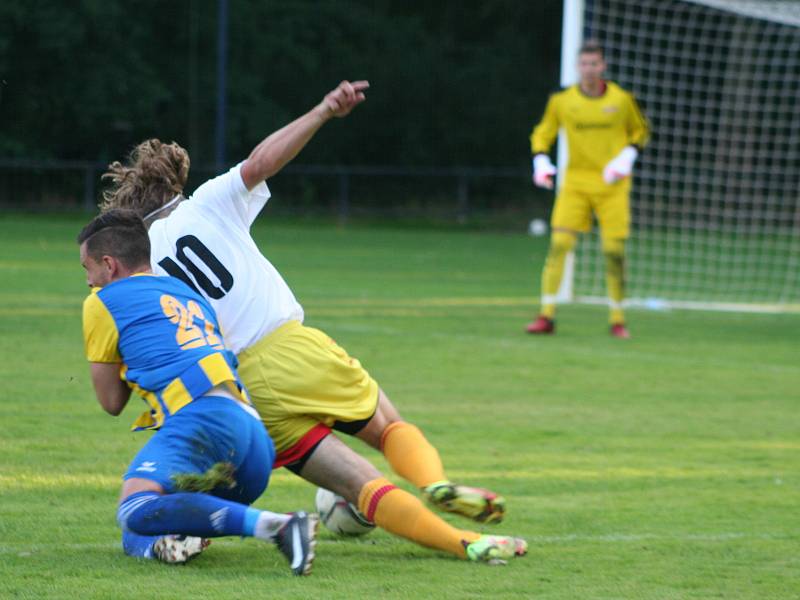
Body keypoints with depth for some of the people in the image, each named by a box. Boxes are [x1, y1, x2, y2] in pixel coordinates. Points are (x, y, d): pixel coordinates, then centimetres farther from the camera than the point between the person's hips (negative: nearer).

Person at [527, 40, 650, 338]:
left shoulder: (622, 99, -1)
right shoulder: (561, 101, -1)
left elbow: (640, 131, 12)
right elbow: (542, 134, 11)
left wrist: (627, 157, -5)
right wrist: (541, 162, -7)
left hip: (611, 185, 0)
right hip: (575, 183, 0)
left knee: (614, 251, -3)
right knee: (559, 244, -12)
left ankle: (617, 319, 11)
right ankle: (546, 316, -8)